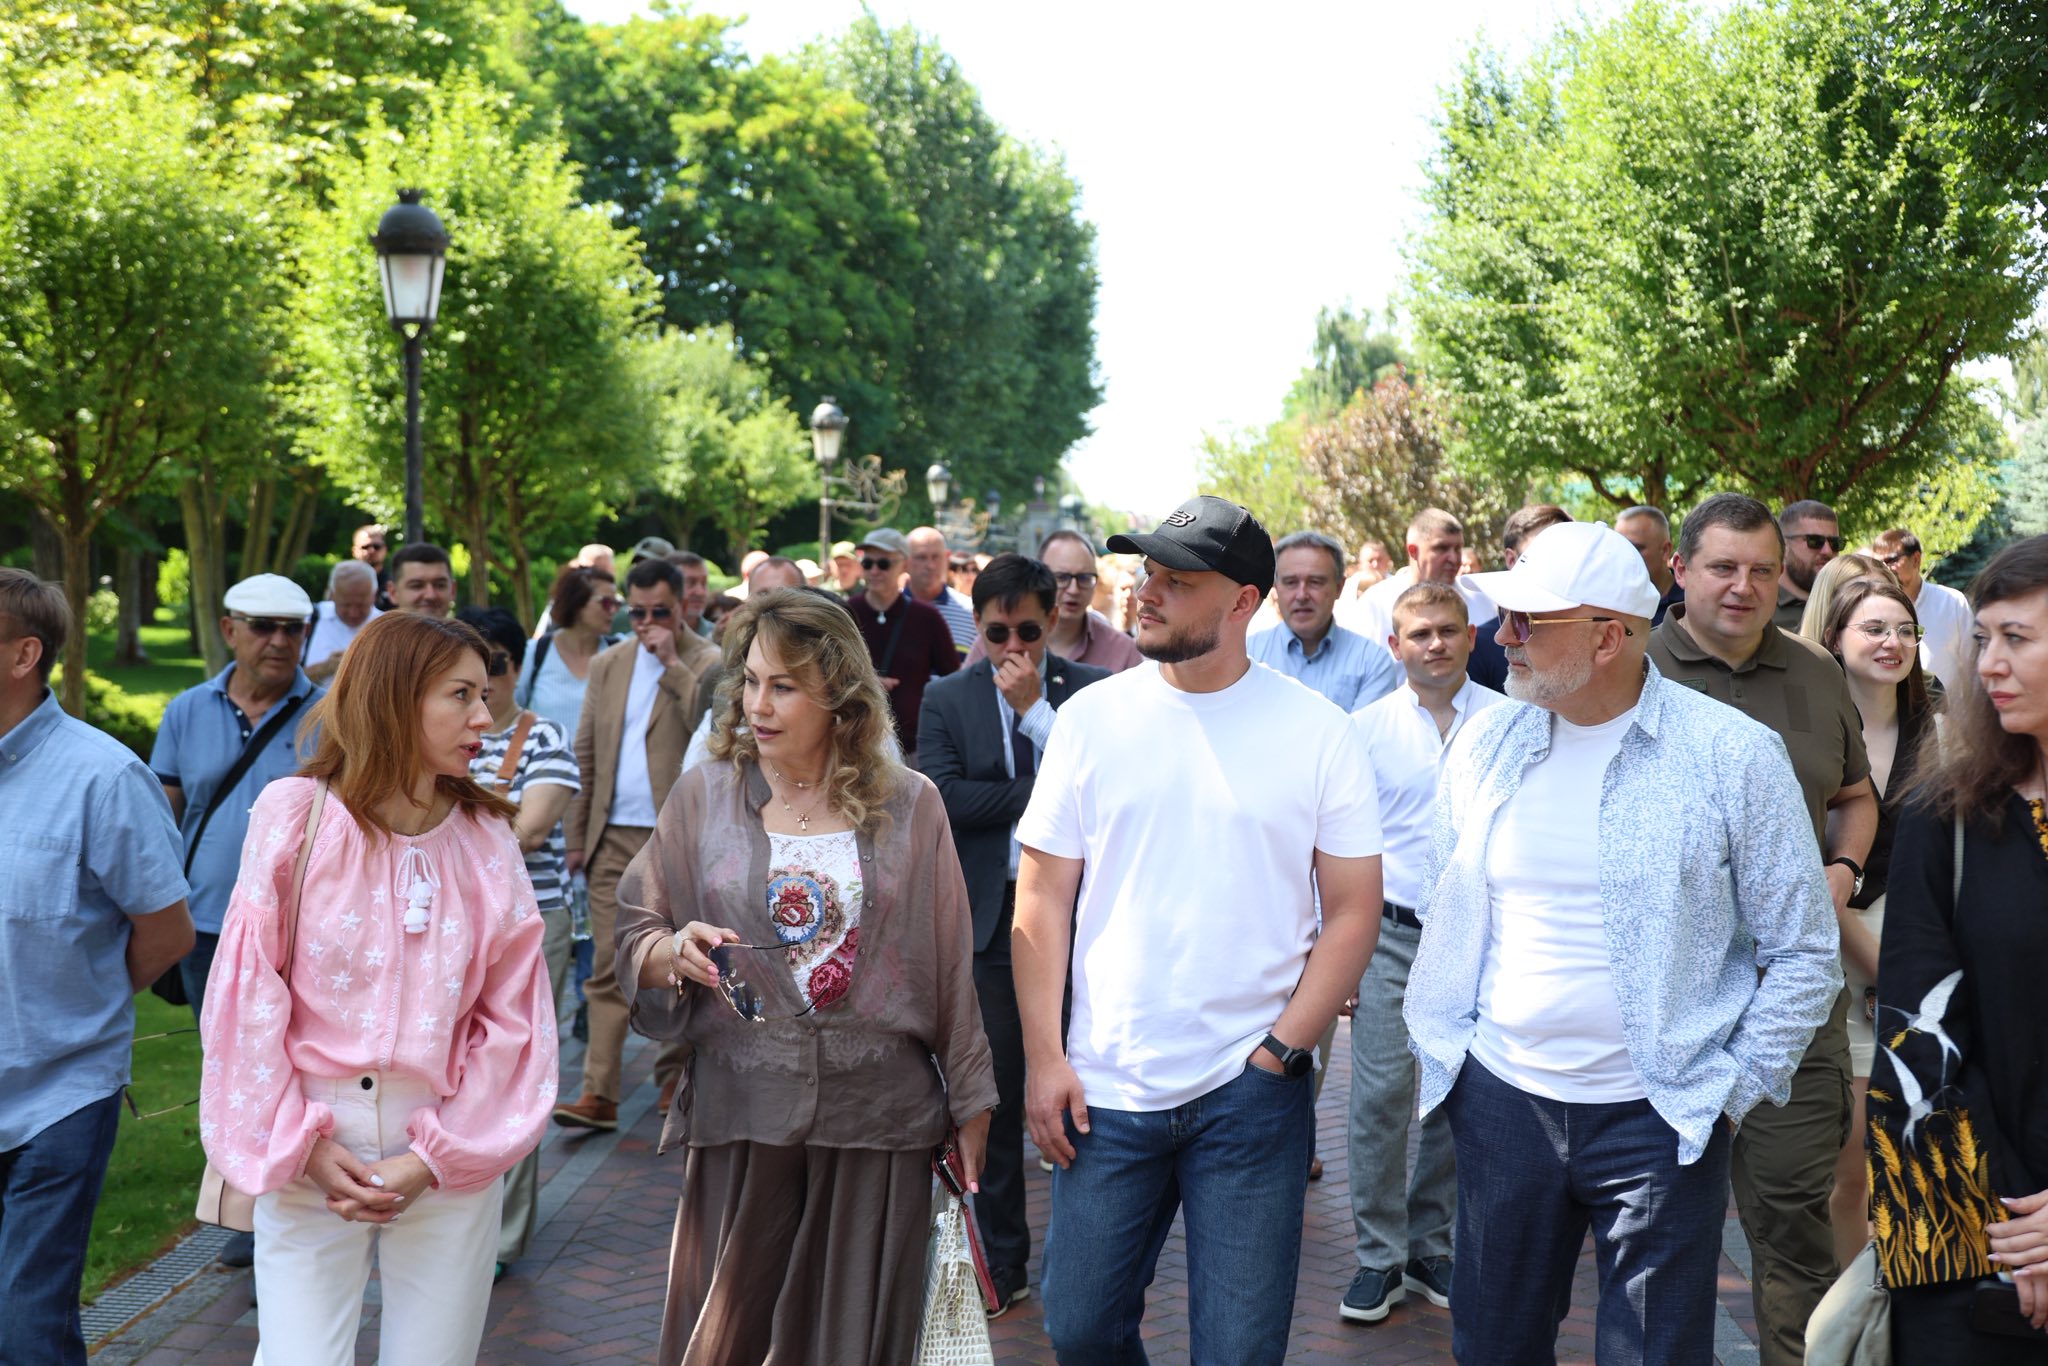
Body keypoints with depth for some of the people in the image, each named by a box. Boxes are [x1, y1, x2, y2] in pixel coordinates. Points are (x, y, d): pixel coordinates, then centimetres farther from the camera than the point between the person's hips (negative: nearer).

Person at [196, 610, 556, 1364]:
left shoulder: (486, 837, 1)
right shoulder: (296, 813, -5)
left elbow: (511, 1019, 0)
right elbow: (248, 993, -4)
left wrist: (434, 1159, -8)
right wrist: (300, 1145, -7)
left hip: (449, 1159, 2)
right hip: (313, 1157, -2)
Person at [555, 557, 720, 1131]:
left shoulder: (709, 662, -1)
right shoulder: (608, 664, 14)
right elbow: (586, 754, 13)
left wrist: (673, 663, -18)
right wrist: (576, 835, 7)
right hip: (614, 837, 4)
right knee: (609, 966, -1)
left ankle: (676, 1071, 23)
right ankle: (599, 1093, -3)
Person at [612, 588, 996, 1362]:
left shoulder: (909, 806, 0)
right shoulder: (705, 796, 2)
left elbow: (948, 965, 5)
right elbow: (636, 936, 5)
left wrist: (969, 1102, 8)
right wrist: (673, 952, -18)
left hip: (879, 1116, 0)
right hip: (741, 1112, 0)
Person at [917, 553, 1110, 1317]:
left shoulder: (1091, 692, 1)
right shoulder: (947, 700, 4)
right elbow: (943, 798, -9)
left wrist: (1035, 707, -13)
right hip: (989, 917, 1)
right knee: (996, 1095, 8)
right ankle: (1003, 1262, 22)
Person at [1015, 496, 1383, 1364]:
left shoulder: (1317, 731, -3)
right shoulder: (1092, 717, 1)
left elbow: (1354, 911, -1)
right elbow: (1042, 899, 3)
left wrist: (1280, 1052, -9)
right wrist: (1043, 1057, -3)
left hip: (1252, 1095, -1)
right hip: (1104, 1091, 2)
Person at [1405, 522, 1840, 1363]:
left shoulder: (1733, 755, -10)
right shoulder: (1484, 745, 2)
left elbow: (1804, 952, -4)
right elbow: (1444, 915, 15)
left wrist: (1736, 1090, -6)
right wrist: (1441, 1042, 9)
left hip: (1659, 1120, -3)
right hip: (1500, 1098, 4)